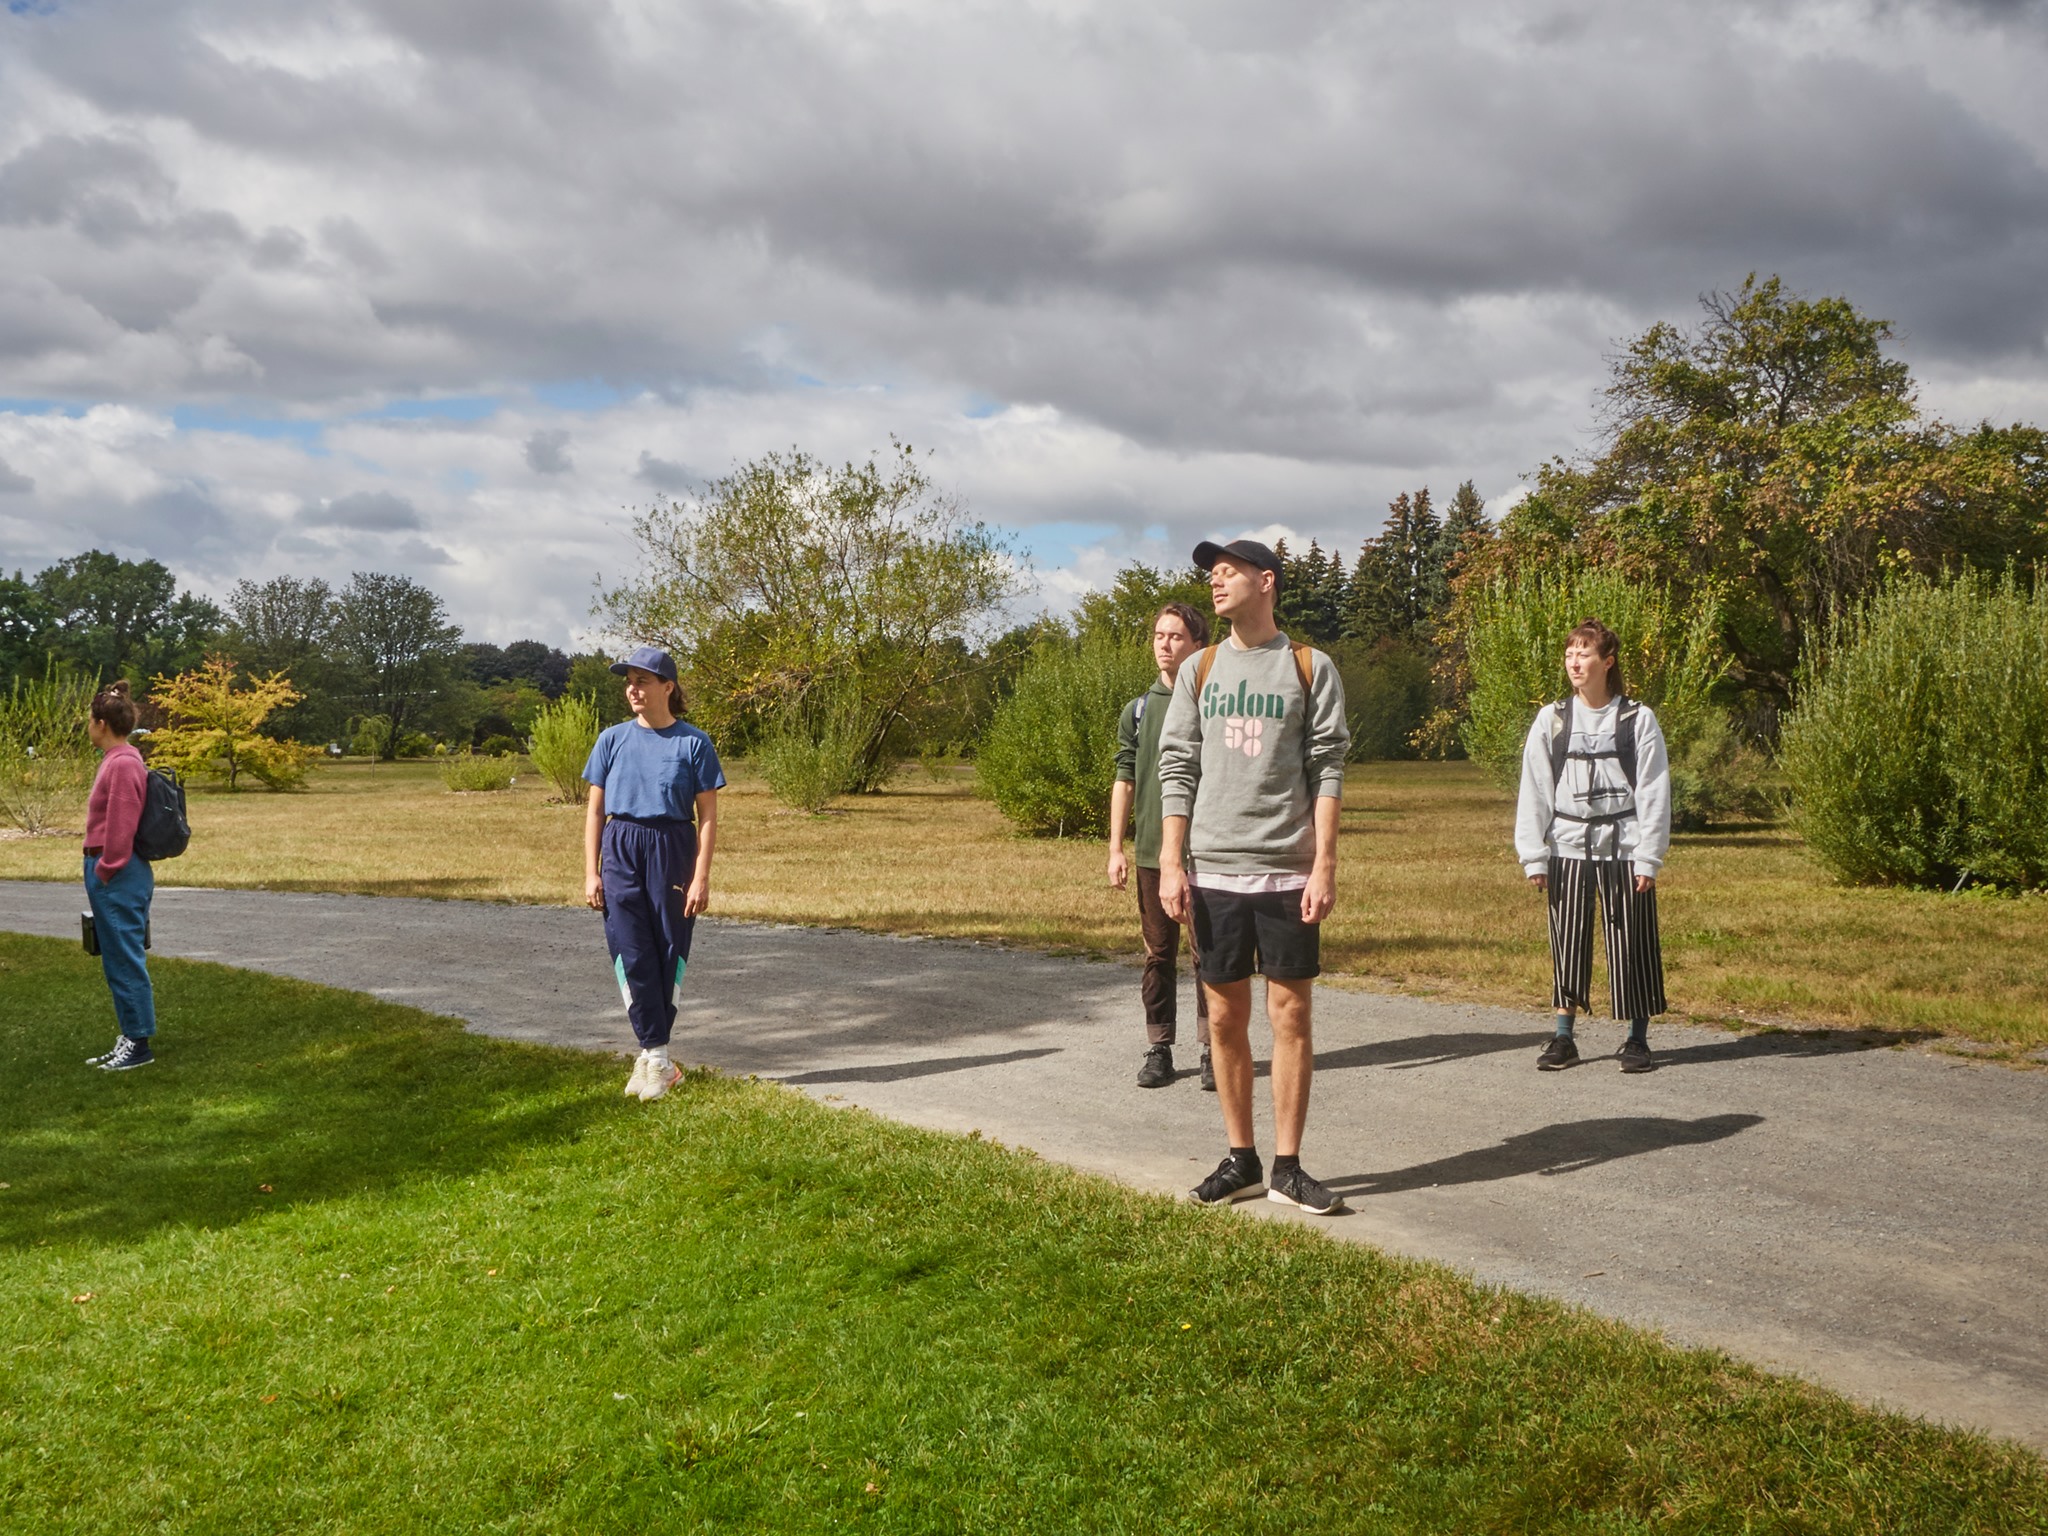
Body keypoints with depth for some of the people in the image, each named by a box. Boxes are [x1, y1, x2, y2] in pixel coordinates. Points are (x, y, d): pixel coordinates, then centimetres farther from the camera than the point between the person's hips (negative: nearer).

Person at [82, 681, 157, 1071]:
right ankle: (129, 1039, 23)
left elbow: (120, 827, -19)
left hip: (118, 878, -10)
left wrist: (104, 871, -13)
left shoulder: (122, 764, -18)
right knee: (117, 962, 15)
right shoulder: (117, 760, 13)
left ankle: (139, 1044, 5)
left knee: (125, 961, -2)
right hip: (113, 876, 10)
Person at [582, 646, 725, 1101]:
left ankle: (651, 1055, 15)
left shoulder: (693, 743, -1)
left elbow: (708, 817, -1)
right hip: (621, 851, 2)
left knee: (668, 953, 2)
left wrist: (701, 877, -7)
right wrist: (591, 873, 4)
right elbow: (595, 811, 10)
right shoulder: (613, 739, 7)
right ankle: (658, 1058, 3)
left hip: (672, 852, -2)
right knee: (631, 953, -3)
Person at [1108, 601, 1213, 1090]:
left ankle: (1212, 1050, 11)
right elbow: (1125, 780, 11)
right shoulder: (1139, 710, 10)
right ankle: (1158, 1048, 17)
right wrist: (1115, 848, 6)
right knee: (1158, 955, 9)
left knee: (1207, 955, 2)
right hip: (1152, 852, 3)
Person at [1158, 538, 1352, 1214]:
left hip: (1287, 873, -2)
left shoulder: (1310, 669, 3)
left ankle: (1288, 1167, 8)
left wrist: (1324, 864, -10)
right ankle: (1241, 1160, 17)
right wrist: (1171, 864, -1)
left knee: (1291, 1014, 0)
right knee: (1225, 1016, 6)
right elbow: (1177, 769, 7)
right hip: (1213, 872, 3)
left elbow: (1328, 770, -1)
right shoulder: (1198, 671, 11)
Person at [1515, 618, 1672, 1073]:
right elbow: (1534, 792, 4)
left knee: (1631, 946, 2)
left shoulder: (1638, 719, -1)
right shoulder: (1551, 719, 5)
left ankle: (1637, 1039, 15)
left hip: (1623, 848, -2)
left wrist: (1648, 859, -7)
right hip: (1567, 850, 2)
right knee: (1566, 945, 7)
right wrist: (1534, 857, -1)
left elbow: (1653, 792, -2)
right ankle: (1564, 1038, 18)